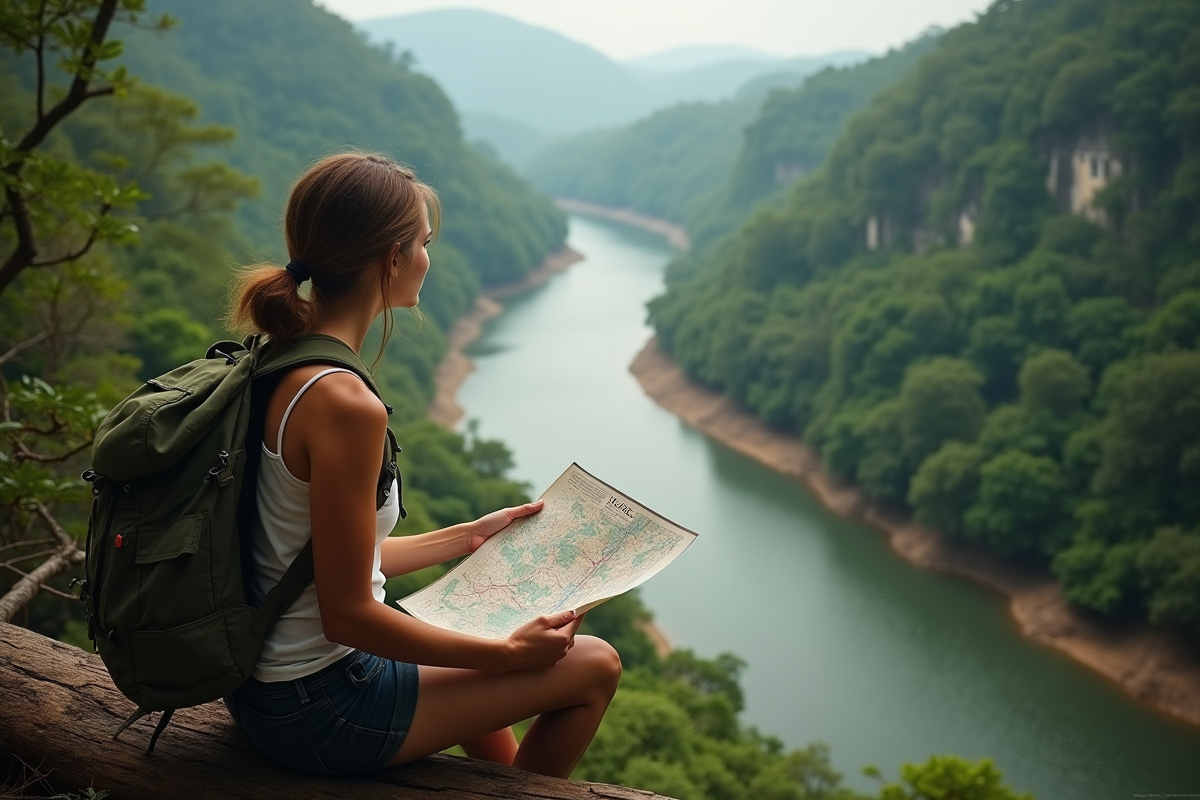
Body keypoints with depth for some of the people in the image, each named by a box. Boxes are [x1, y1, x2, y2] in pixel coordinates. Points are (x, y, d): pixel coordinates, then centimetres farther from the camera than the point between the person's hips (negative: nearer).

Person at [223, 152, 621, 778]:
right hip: (318, 713, -9)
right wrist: (509, 654, -13)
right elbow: (347, 613, -24)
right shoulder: (344, 405, -27)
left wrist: (468, 535, 18)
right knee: (594, 665, 4)